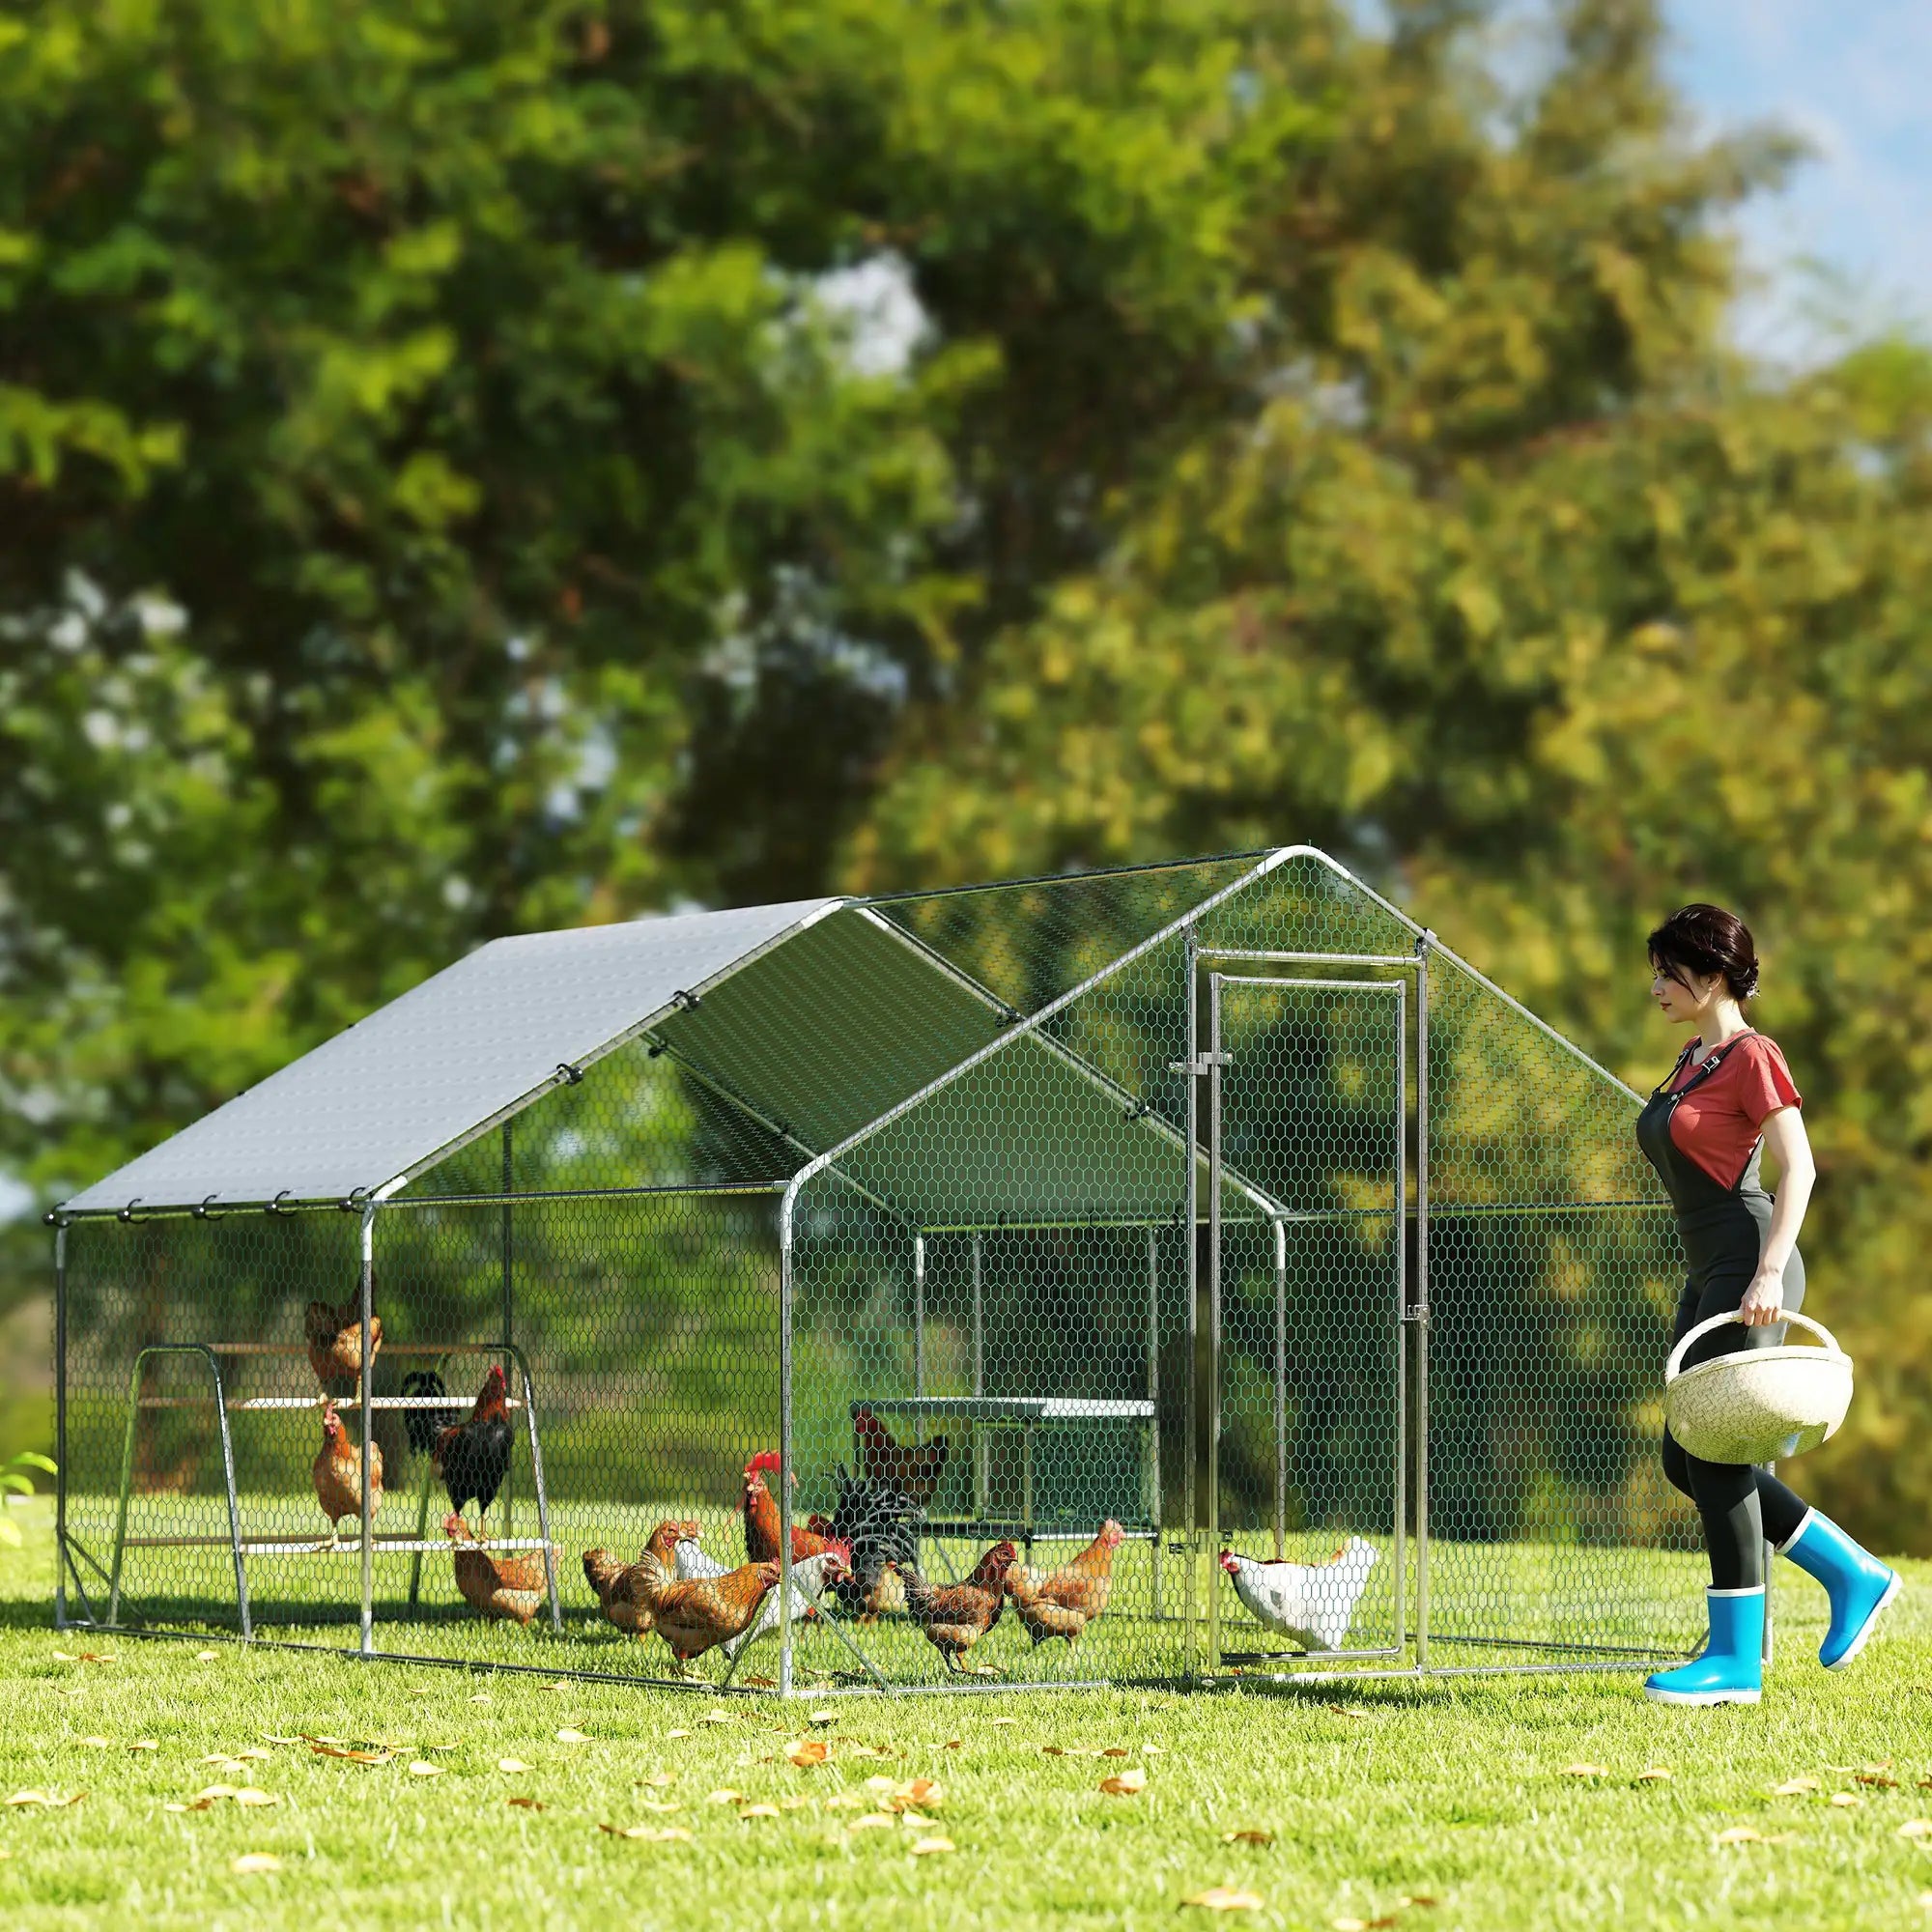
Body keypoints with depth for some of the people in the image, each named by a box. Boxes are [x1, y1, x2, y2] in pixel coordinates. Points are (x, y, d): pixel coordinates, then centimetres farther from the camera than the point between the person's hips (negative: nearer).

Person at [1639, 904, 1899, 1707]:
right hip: (1707, 1275, 10)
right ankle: (1852, 1575, 15)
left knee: (1715, 1453, -9)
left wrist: (1768, 1274, -24)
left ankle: (1736, 1661, -5)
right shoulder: (1691, 1061, 17)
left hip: (1750, 1264, -10)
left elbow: (1798, 1167, -16)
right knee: (1685, 1456, 7)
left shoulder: (1752, 1056, -10)